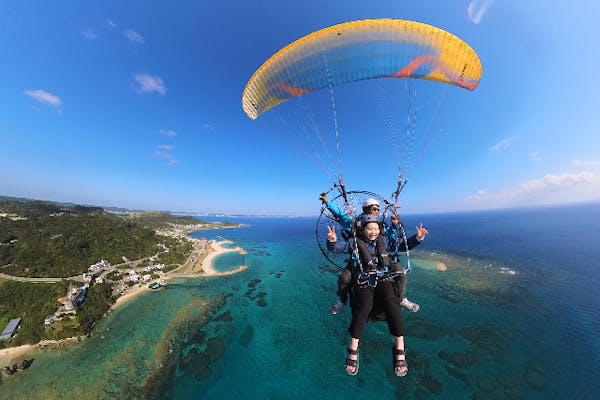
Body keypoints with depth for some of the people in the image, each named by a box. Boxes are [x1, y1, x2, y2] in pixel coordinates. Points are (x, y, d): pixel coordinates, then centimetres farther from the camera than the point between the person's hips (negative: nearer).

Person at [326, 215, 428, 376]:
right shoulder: (355, 242, 2)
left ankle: (399, 349, -13)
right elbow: (336, 248, -7)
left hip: (382, 279, 3)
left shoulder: (384, 241, 13)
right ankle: (353, 350, -10)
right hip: (363, 281, -2)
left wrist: (418, 238, 4)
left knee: (391, 302, -27)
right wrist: (332, 241, -30)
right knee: (364, 306, -26)